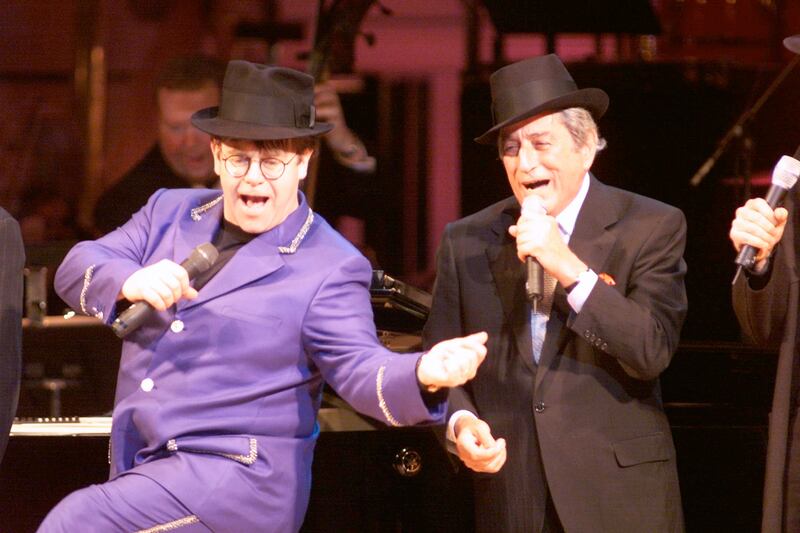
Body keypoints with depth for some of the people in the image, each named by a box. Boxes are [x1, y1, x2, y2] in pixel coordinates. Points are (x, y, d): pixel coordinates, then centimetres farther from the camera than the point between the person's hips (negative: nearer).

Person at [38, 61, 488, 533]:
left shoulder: (330, 268, -7)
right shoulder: (171, 213, 10)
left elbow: (359, 370, -15)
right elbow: (76, 271, 3)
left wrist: (424, 374, -38)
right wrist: (128, 281, -20)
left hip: (241, 479, -7)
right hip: (142, 473, 7)